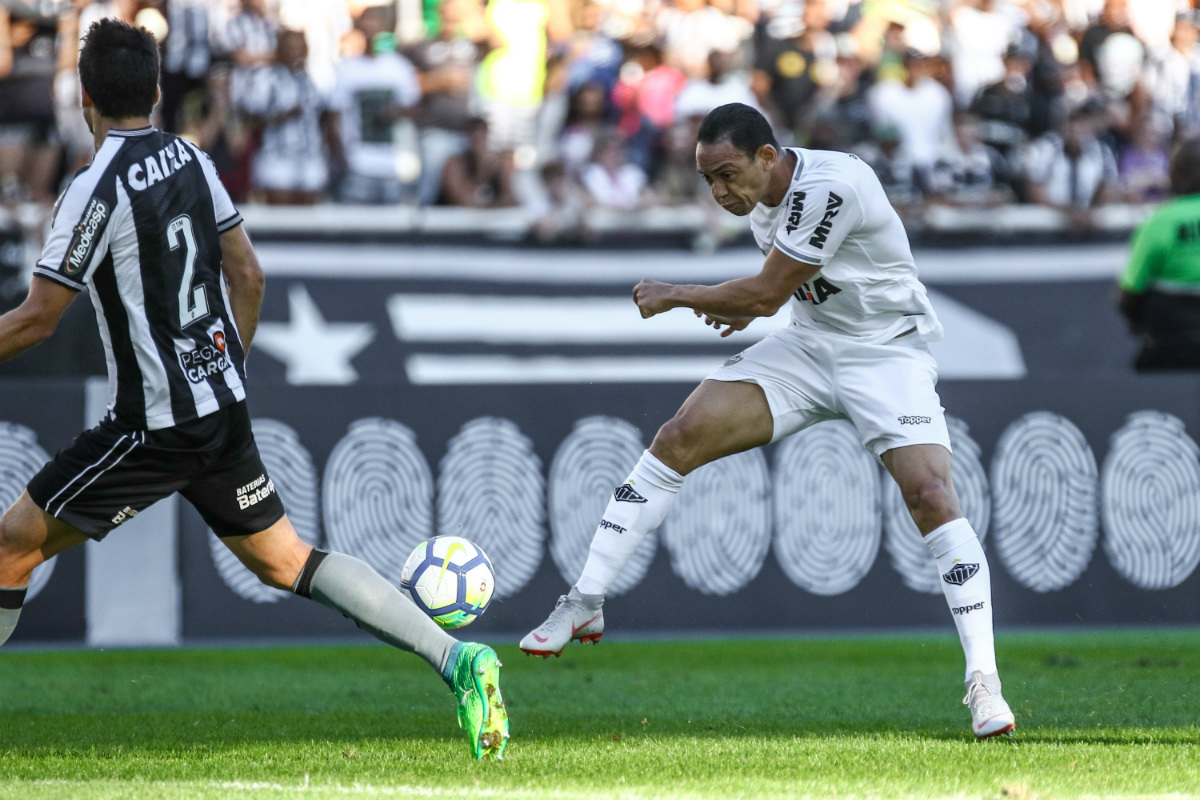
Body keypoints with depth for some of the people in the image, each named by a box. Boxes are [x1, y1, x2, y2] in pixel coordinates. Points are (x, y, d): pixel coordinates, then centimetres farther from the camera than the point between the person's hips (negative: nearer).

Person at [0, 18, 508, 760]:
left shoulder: (97, 189, -17)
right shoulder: (192, 161, 5)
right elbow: (248, 276, 13)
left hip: (155, 424, -7)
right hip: (223, 406, 7)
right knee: (286, 561, 13)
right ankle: (455, 659, 1)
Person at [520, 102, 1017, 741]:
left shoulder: (827, 187, -28)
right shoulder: (762, 194, -2)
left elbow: (767, 293, -21)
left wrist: (676, 296, -9)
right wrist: (741, 308, -3)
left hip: (886, 353, -7)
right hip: (807, 346, 7)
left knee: (930, 495, -23)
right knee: (680, 436, -9)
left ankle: (983, 680, -15)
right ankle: (585, 604, -3)